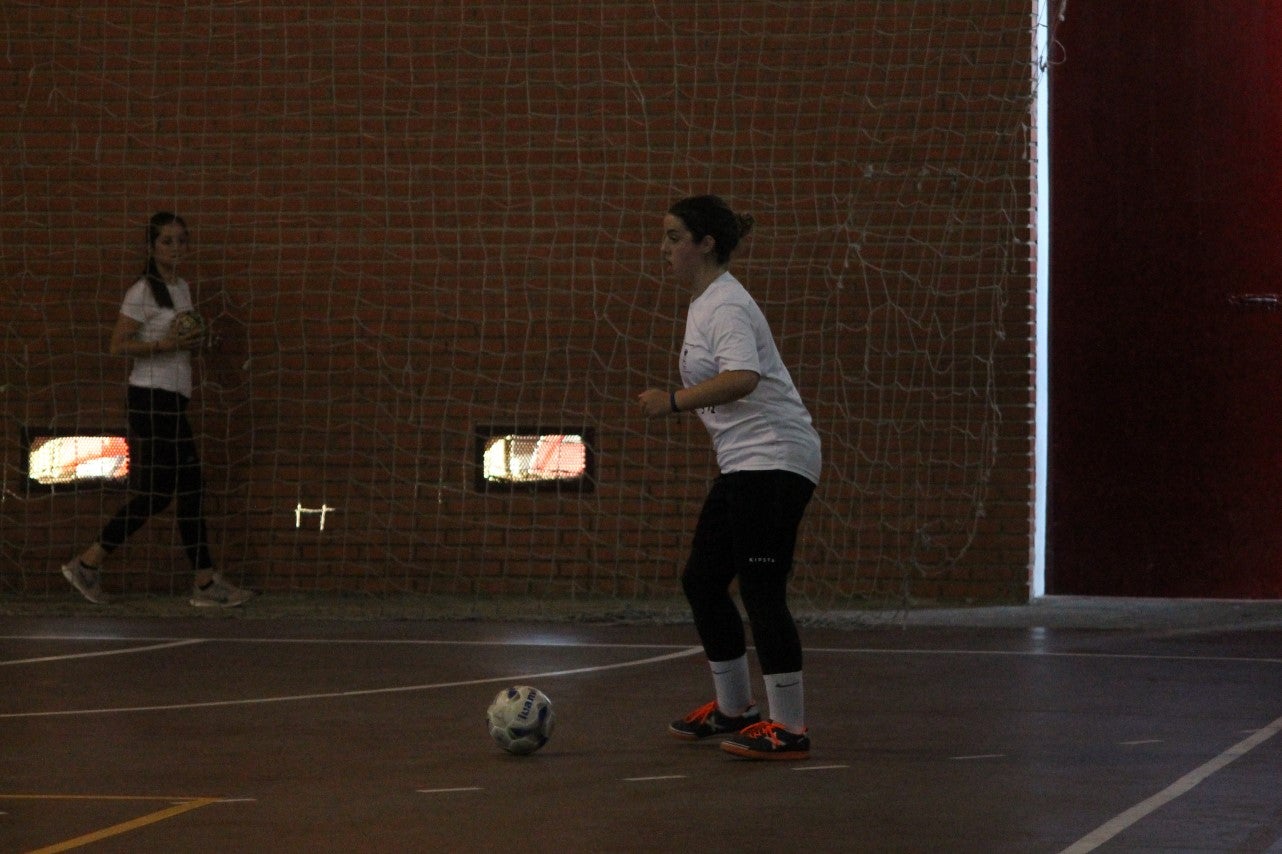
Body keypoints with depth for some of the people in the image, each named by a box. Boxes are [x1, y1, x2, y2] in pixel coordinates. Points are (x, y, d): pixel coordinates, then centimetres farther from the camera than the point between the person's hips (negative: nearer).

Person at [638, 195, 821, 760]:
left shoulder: (726, 305, -15)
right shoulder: (704, 304, 16)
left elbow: (743, 378, -32)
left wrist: (674, 401, -31)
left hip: (775, 460, -11)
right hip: (744, 465, 11)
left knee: (761, 588, -12)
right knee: (701, 579, 14)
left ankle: (789, 728, -8)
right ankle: (734, 709, 27)